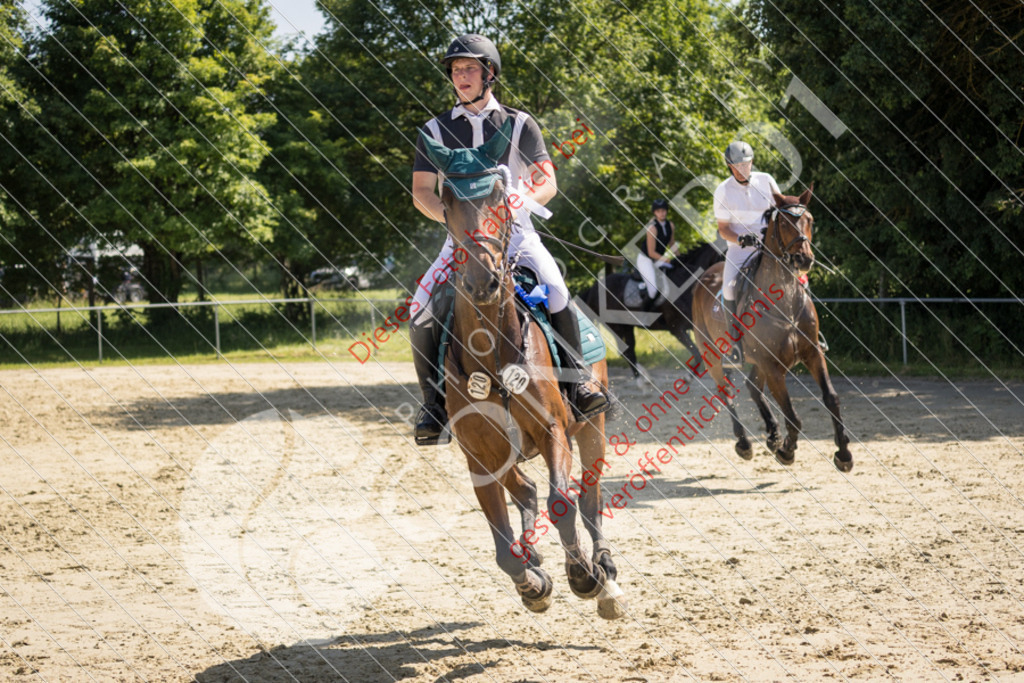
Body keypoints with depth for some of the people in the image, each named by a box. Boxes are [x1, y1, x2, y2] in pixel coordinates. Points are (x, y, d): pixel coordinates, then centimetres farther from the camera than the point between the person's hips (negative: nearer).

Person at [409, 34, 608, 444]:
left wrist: (518, 203, -20)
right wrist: (451, 215, -16)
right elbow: (421, 192, 5)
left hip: (514, 233, -1)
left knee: (555, 293, -28)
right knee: (421, 312, -20)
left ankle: (576, 383, -16)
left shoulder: (520, 124, 7)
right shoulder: (435, 131, 10)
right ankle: (434, 404, -8)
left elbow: (547, 183, 1)